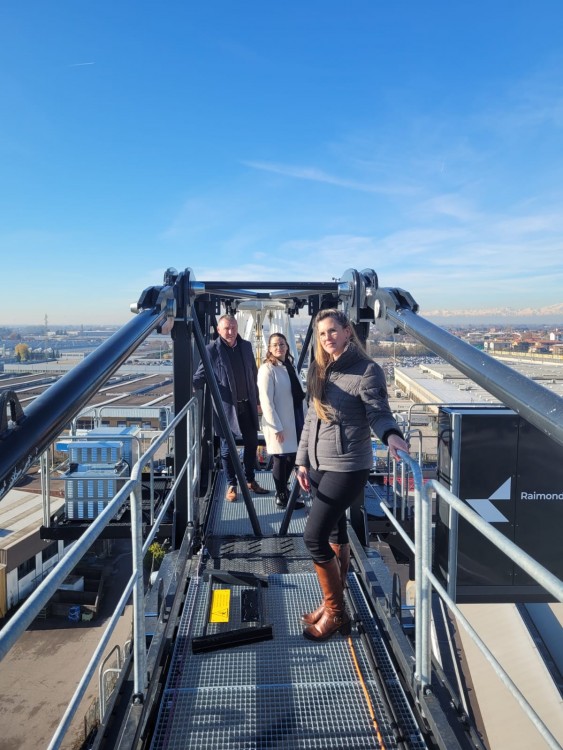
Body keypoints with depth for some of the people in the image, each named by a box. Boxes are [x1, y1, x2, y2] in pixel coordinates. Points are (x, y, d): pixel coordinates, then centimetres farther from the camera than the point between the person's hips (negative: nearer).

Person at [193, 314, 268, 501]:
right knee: (227, 448, 7)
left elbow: (254, 374, 11)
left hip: (247, 405, 5)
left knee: (251, 444, 14)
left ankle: (250, 481, 31)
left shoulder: (246, 346, 5)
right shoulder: (212, 350, -9)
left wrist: (257, 400, 12)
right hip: (226, 407, -4)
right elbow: (201, 375, -7)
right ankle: (231, 485, 23)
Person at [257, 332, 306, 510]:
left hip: (293, 421, 8)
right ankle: (282, 497, 17)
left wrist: (305, 394, 3)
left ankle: (282, 490, 33)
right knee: (281, 459, 3)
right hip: (278, 423, -7)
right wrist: (276, 427, -20)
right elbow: (266, 401, -19)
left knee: (291, 456, 14)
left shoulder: (289, 366, 10)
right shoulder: (267, 369, -14)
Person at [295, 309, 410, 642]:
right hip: (319, 464, 7)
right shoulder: (319, 370, 10)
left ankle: (335, 613, 11)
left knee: (314, 536, -8)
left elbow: (379, 412, -15)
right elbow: (311, 418, 13)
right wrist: (303, 460, 9)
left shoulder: (367, 370, -10)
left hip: (347, 467, -7)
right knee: (335, 532, 17)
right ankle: (335, 604, 32)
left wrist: (391, 434, -37)